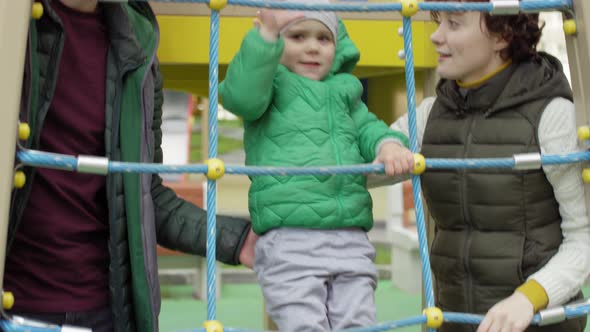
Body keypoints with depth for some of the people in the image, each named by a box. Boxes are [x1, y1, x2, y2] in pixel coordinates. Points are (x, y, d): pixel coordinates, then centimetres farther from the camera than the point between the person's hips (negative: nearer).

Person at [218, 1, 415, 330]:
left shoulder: (343, 91, 22)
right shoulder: (271, 82, 5)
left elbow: (367, 128, 16)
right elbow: (242, 96, -16)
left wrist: (389, 144, -7)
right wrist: (266, 33, -24)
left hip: (352, 240, 6)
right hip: (290, 239, -5)